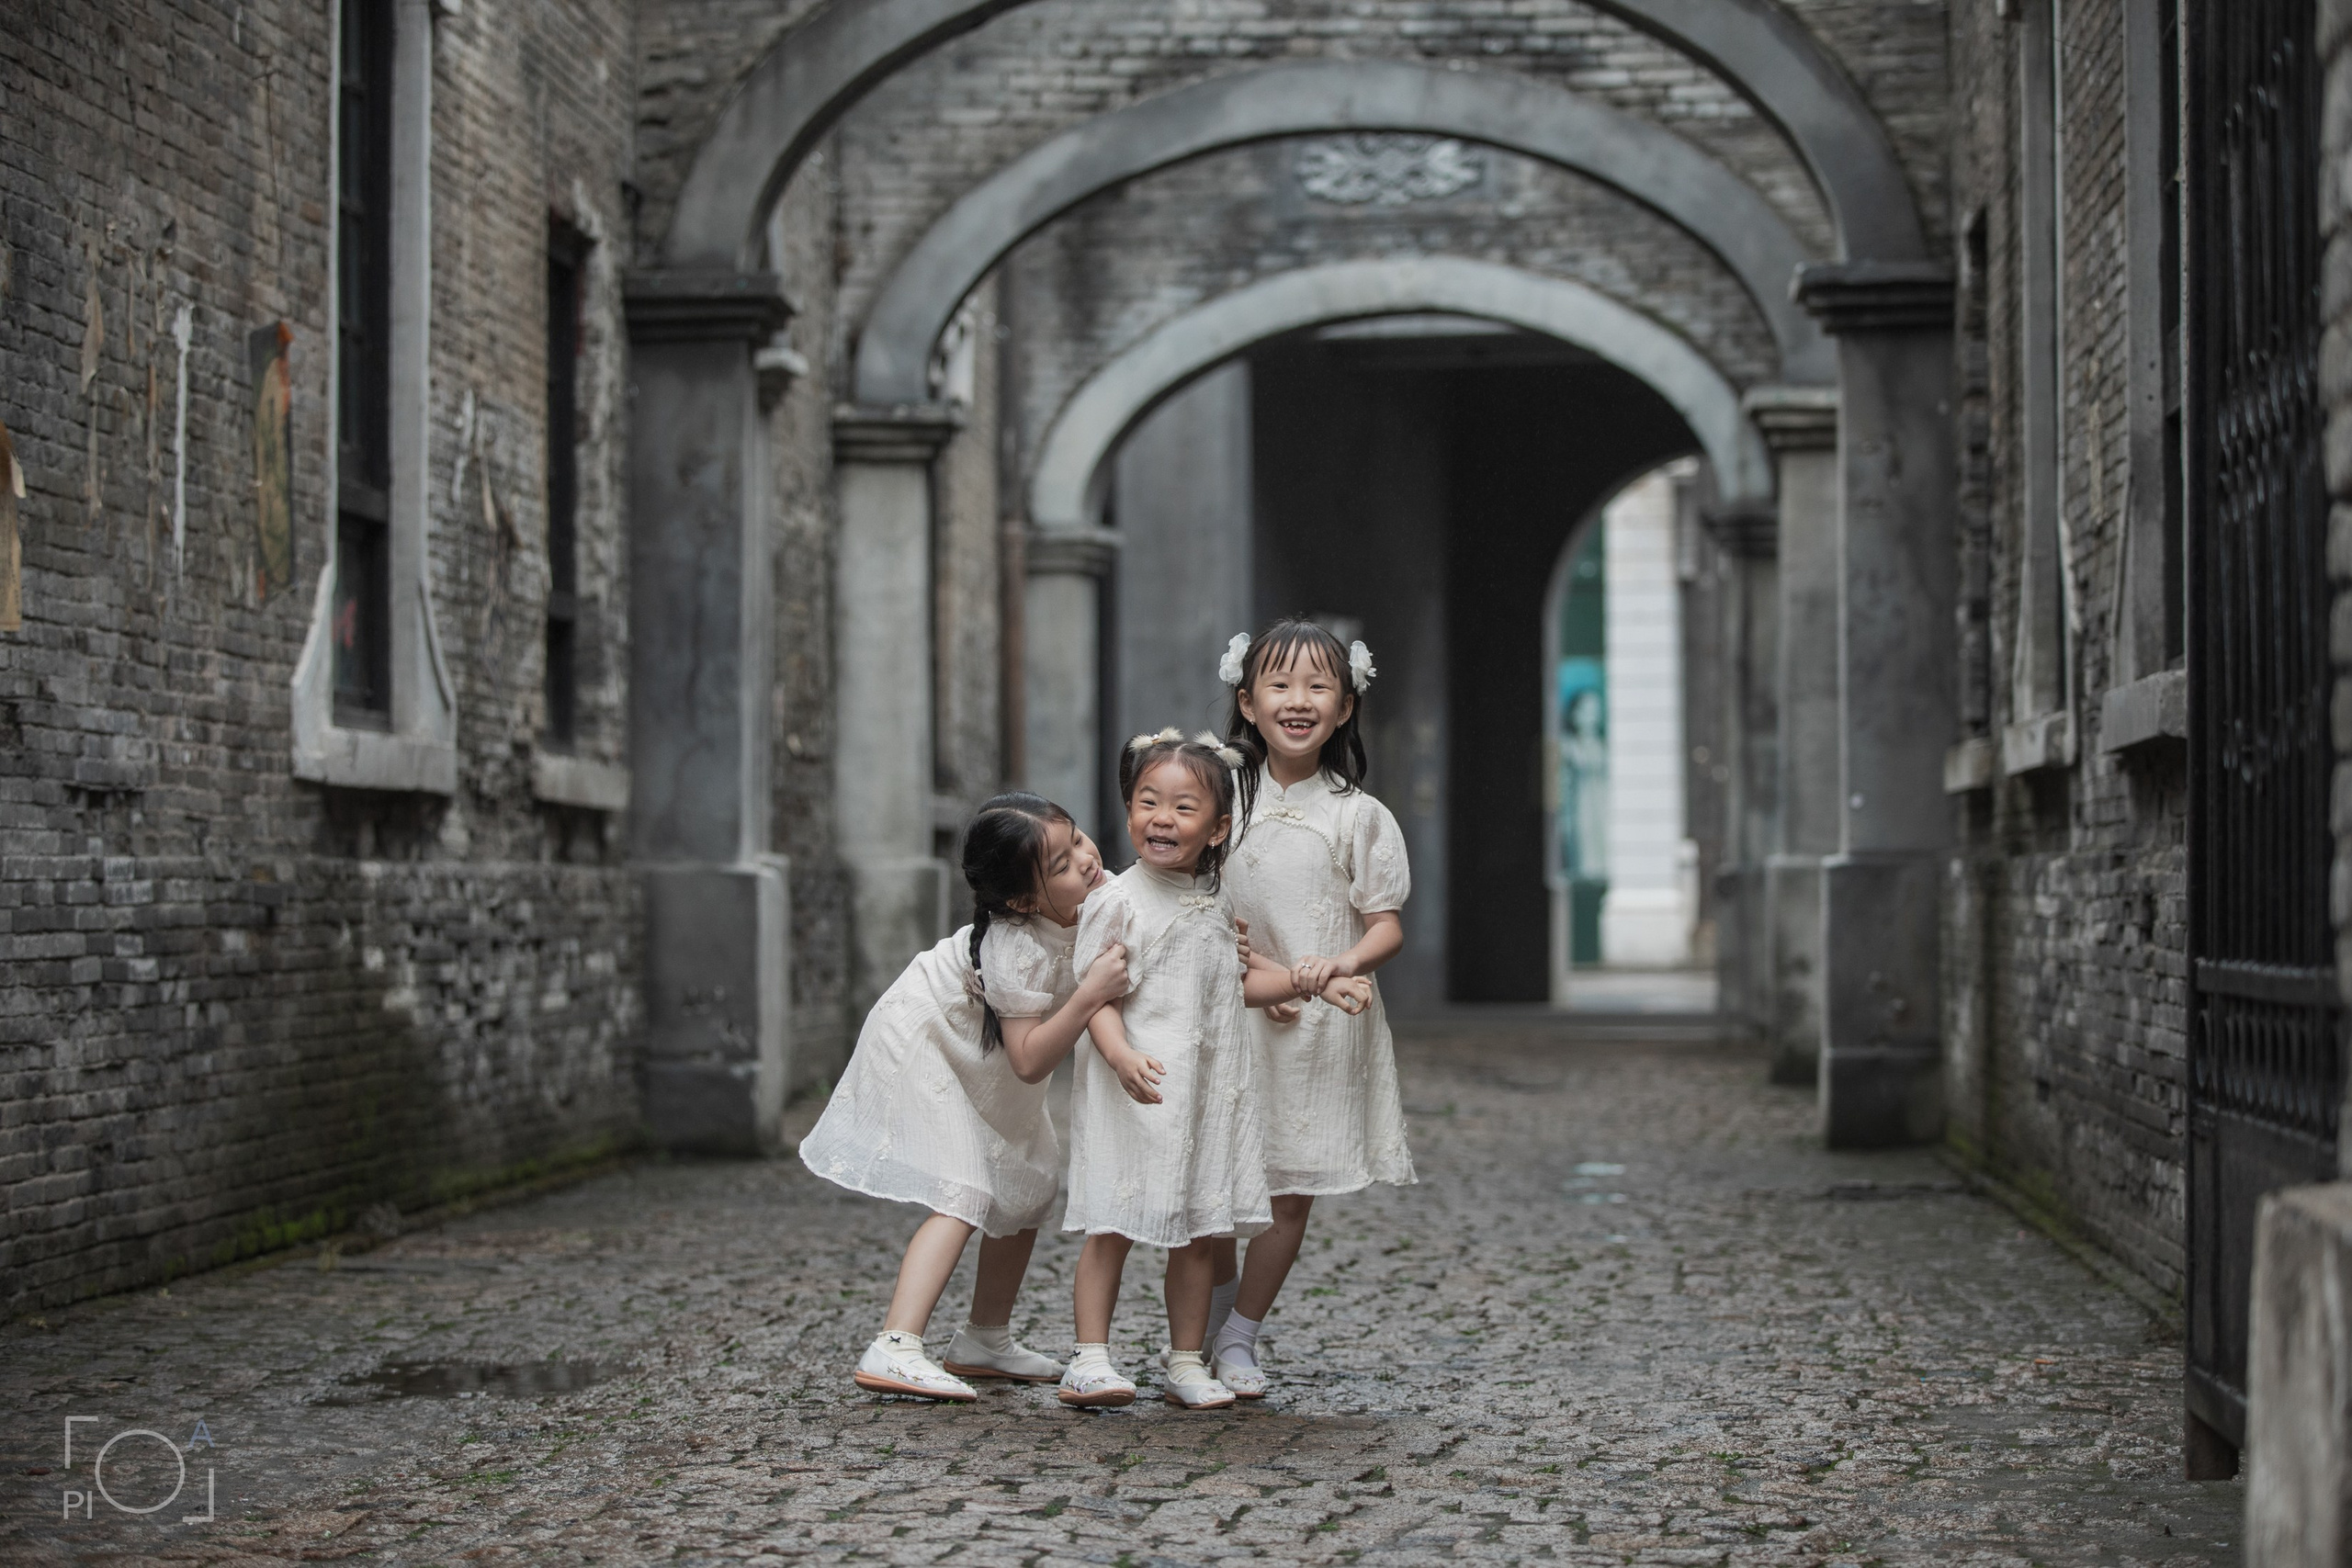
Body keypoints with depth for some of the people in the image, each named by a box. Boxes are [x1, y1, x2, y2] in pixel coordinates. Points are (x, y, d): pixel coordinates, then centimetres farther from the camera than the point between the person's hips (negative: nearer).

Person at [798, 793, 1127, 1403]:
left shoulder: (1098, 894, -15)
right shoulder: (1017, 951, -38)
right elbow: (1030, 1061, -41)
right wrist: (1090, 994, -50)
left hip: (982, 1056, 9)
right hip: (922, 1045, -9)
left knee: (1030, 1187, 12)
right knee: (965, 1195, -22)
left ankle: (986, 1339, 26)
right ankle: (894, 1348, -32)